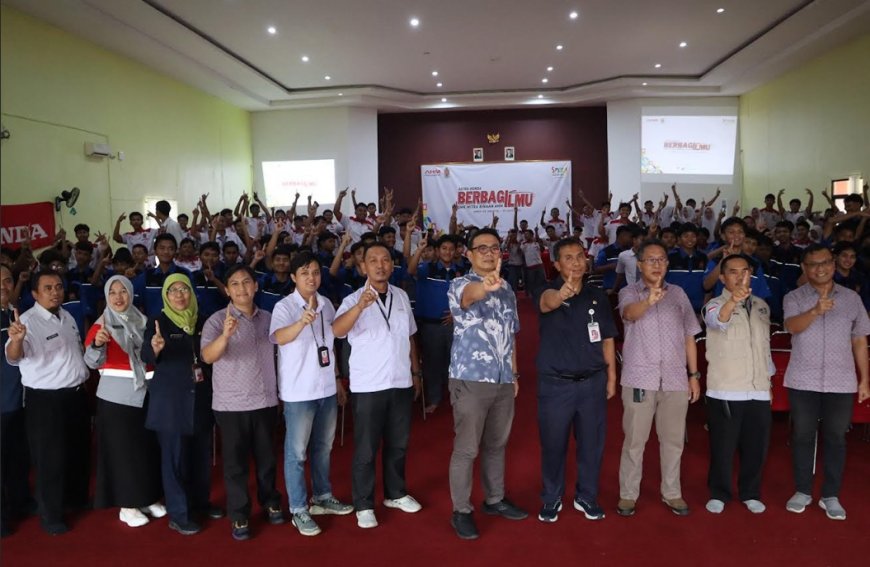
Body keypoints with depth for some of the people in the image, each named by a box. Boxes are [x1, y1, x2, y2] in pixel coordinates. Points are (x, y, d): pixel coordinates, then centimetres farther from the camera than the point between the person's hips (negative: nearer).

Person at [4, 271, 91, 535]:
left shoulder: (67, 316, 7)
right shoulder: (28, 321, -17)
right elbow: (14, 358, -34)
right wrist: (16, 340, -55)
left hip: (76, 394, 8)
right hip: (46, 399, -7)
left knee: (79, 451, 21)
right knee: (51, 458, 3)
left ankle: (77, 498, 41)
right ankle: (50, 515, 20)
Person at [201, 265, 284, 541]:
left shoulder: (268, 318, 5)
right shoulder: (217, 321, -9)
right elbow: (207, 357, -25)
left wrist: (281, 391, 11)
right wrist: (225, 335, -44)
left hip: (266, 401, 4)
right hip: (231, 405, -3)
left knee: (266, 457, 16)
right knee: (235, 461, 6)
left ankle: (270, 502, 35)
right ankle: (239, 516, 19)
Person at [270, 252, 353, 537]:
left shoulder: (326, 304, 5)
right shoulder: (284, 306, -14)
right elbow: (279, 337, -35)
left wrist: (338, 381, 16)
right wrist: (302, 322, -54)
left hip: (326, 389, 6)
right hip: (299, 392, -6)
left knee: (323, 447, 18)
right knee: (297, 452, 4)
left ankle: (323, 498, 35)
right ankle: (298, 510, 16)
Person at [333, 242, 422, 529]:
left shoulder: (401, 296, 5)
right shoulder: (353, 300, -10)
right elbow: (337, 331, -30)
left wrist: (416, 372, 15)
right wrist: (360, 306, -47)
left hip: (401, 383, 5)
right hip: (368, 386, -4)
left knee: (398, 443, 17)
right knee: (366, 448, 5)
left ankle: (395, 493, 34)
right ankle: (364, 504, 19)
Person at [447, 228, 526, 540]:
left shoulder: (506, 288, 11)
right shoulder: (461, 284, -10)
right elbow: (470, 295, -37)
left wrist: (514, 373, 17)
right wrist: (487, 285, -60)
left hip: (503, 381, 6)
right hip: (471, 380, -6)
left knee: (497, 444, 18)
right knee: (466, 449, 2)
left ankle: (495, 499, 34)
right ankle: (461, 511, 16)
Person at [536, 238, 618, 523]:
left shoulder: (598, 296, 3)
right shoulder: (550, 292, -9)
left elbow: (607, 339, 9)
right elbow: (548, 301, -36)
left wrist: (612, 377, 6)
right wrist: (561, 294, -58)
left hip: (592, 382, 3)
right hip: (555, 384, -3)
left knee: (592, 444, 13)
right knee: (553, 445, 9)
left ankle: (587, 497, 33)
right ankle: (551, 499, 28)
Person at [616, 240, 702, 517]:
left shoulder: (678, 294, 10)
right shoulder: (629, 292, -2)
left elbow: (689, 336, 14)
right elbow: (629, 312, -26)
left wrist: (694, 374, 10)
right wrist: (649, 301, -48)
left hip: (675, 379, 3)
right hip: (640, 379, -3)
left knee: (673, 440, 12)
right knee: (634, 441, 3)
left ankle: (672, 493, 26)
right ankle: (628, 494, 15)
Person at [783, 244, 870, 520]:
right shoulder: (794, 298, 0)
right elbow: (792, 326, -20)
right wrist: (814, 312, -40)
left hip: (841, 382, 1)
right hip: (803, 382, -1)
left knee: (835, 438, 6)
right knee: (802, 436, 7)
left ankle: (831, 496, 16)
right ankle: (802, 491, 18)